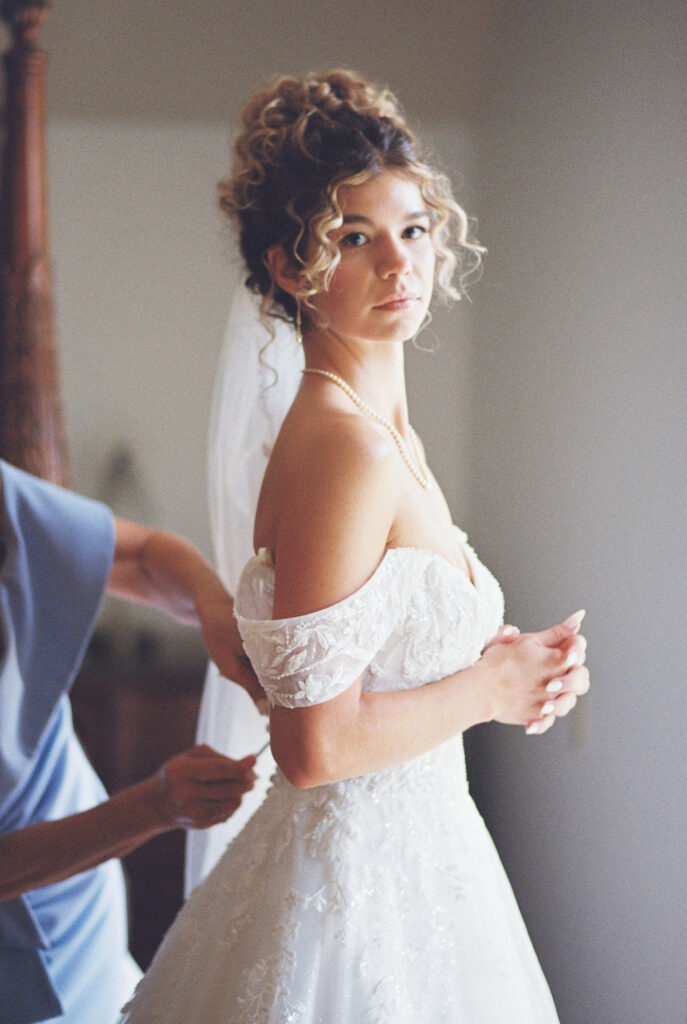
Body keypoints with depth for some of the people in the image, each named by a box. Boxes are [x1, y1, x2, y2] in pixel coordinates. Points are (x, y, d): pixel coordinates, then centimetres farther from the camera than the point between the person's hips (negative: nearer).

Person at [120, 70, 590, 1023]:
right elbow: (317, 743, -25)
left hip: (408, 853, 9)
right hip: (359, 879, -9)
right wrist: (488, 688, -12)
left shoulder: (383, 429, 8)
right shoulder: (345, 449, -21)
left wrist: (500, 660, 4)